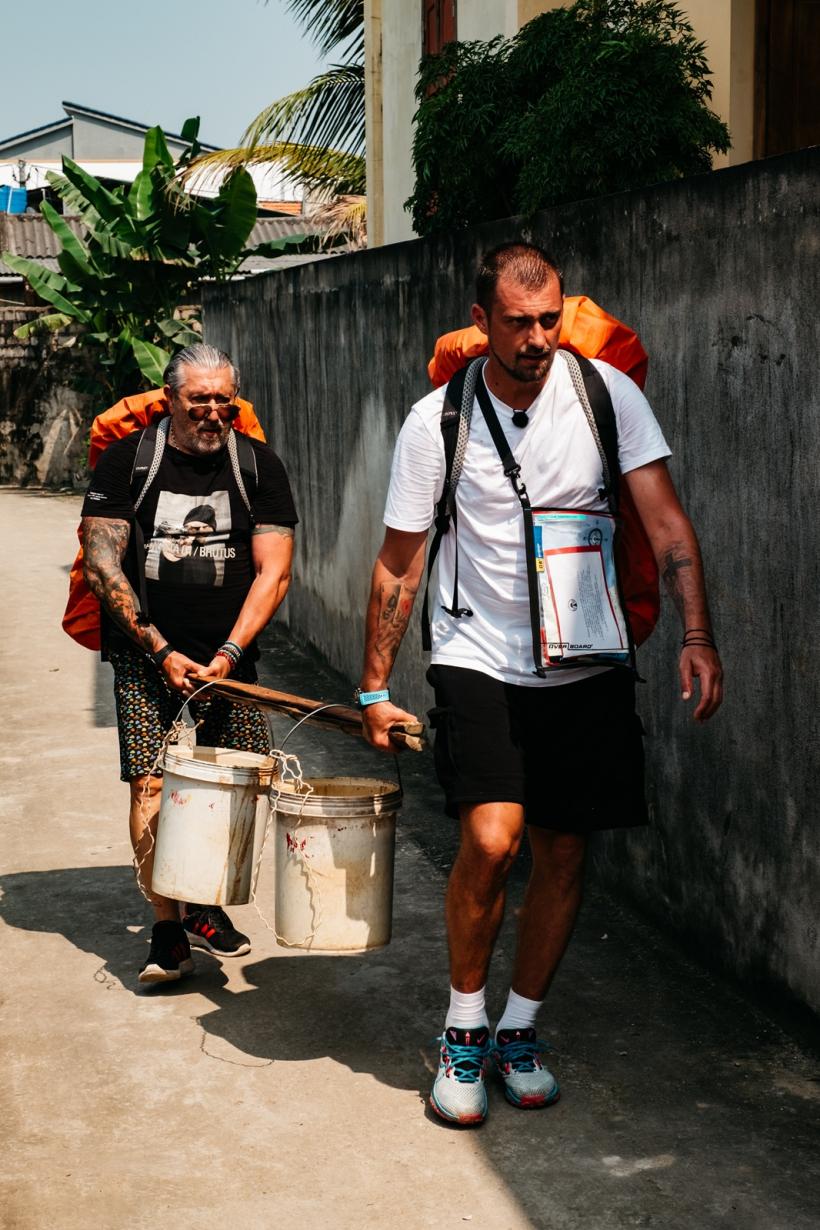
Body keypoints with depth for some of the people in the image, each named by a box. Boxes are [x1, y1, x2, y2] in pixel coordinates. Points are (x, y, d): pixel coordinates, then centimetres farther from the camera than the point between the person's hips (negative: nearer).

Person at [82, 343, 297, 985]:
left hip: (229, 658, 2)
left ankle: (206, 905, 20)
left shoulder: (258, 465, 3)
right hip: (145, 656, -1)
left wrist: (228, 655, -13)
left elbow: (273, 573, -1)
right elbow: (103, 567, -4)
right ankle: (166, 927, 1)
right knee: (150, 784, -10)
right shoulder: (126, 461, -1)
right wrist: (162, 652, -11)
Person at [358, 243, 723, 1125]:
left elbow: (665, 520, -7)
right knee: (490, 840, -17)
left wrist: (696, 635, -20)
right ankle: (464, 1031, 6)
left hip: (586, 666, 2)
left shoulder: (605, 393, -4)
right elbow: (397, 564, 1)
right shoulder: (437, 422, -7)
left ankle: (519, 1030, 27)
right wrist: (374, 689, 2)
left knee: (563, 853, 7)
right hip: (479, 662, -2)